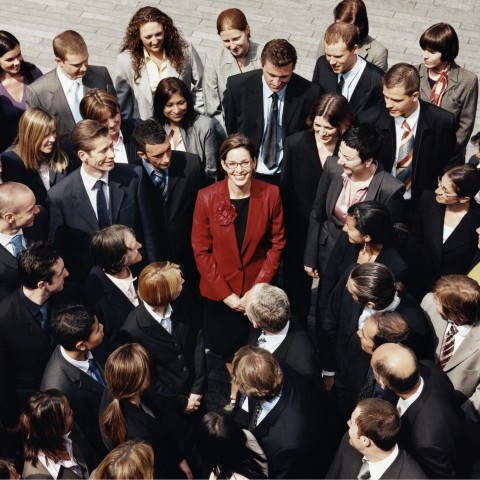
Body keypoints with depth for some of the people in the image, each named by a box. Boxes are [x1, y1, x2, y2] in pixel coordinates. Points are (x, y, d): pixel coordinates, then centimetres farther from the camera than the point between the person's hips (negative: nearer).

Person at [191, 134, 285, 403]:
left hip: (258, 288, 0)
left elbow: (277, 243, -3)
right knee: (229, 349, 16)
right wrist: (227, 294, -12)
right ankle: (237, 388, 45)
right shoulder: (207, 197, -13)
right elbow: (201, 250, -8)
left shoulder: (271, 194, -11)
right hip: (219, 292, 0)